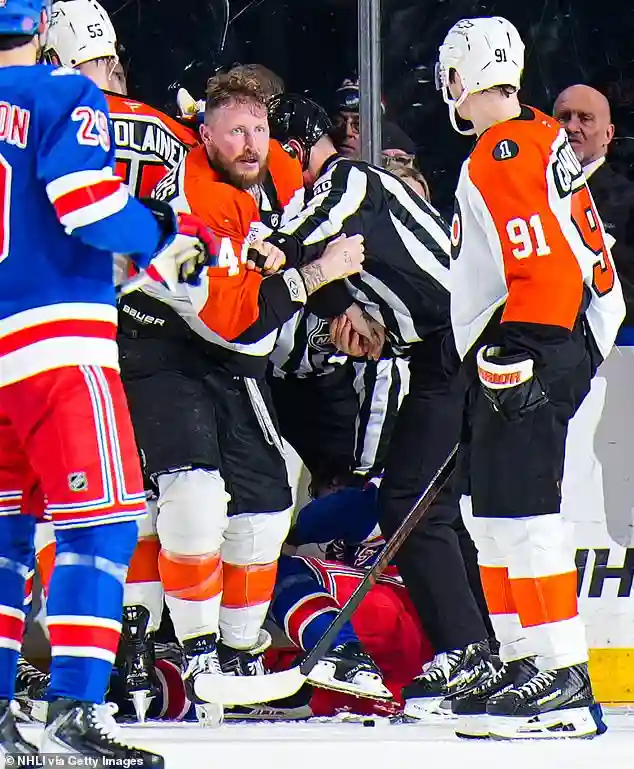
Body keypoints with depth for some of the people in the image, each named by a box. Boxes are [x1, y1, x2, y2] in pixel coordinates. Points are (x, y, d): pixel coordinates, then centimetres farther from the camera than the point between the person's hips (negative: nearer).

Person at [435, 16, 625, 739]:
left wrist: (513, 357, -24)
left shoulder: (505, 153, -13)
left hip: (528, 353, -11)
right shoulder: (538, 141, 19)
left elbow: (546, 268, -23)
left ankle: (560, 679, -18)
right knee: (498, 509, 15)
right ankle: (523, 661, 18)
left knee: (519, 506, -14)